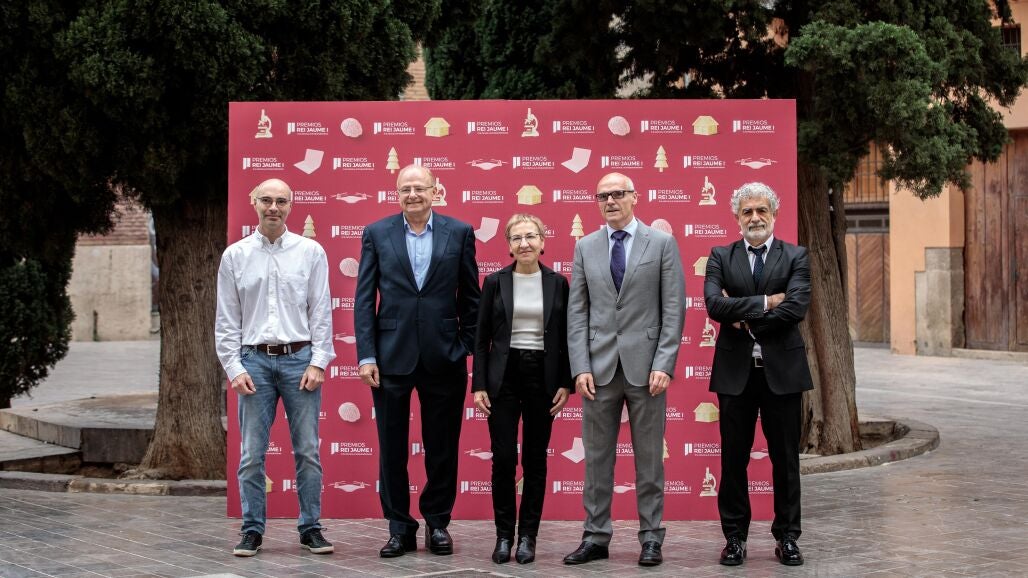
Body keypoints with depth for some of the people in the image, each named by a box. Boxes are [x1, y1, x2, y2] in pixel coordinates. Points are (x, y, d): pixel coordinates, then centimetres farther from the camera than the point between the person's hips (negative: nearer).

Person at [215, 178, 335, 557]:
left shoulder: (311, 252, 4)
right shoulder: (235, 256, 6)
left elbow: (321, 311, 3)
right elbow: (227, 319, 6)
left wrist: (318, 363, -5)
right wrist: (234, 368, -2)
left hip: (299, 358, 0)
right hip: (255, 360, 1)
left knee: (307, 451, 2)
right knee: (252, 453, 2)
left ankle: (310, 528, 12)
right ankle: (252, 531, 11)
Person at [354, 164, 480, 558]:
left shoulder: (459, 232, 4)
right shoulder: (376, 233, 4)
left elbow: (470, 297, 6)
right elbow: (364, 299, 2)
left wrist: (470, 348, 1)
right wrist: (366, 356, -5)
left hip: (443, 358, 0)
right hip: (392, 357, 0)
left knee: (442, 448, 8)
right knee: (392, 448, 6)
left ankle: (437, 522, 22)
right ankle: (399, 528, 17)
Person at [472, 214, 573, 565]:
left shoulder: (557, 283, 4)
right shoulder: (495, 282, 1)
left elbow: (564, 338, 6)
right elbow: (481, 338, 2)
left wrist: (565, 383, -1)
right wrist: (478, 385, -4)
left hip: (542, 376, 1)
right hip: (503, 375, -1)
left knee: (535, 460, 5)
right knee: (503, 459, -3)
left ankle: (528, 536, 13)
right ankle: (504, 535, 10)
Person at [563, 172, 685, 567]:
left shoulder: (662, 243, 2)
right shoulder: (585, 247, 9)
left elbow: (674, 309, -2)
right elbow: (577, 311, 6)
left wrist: (663, 365, -10)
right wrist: (581, 367, -3)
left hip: (644, 365, -2)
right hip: (600, 366, 2)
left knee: (649, 457, 5)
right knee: (597, 457, 5)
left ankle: (651, 537, 12)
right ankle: (596, 536, 13)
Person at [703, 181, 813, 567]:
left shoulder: (795, 257, 3)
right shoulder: (720, 257, 6)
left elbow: (796, 307, -12)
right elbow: (714, 304, -11)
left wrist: (744, 320, -10)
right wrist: (765, 302, -14)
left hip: (782, 370, 0)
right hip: (735, 371, 1)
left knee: (785, 458, 6)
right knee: (734, 458, 5)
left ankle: (787, 538, 16)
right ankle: (735, 537, 15)